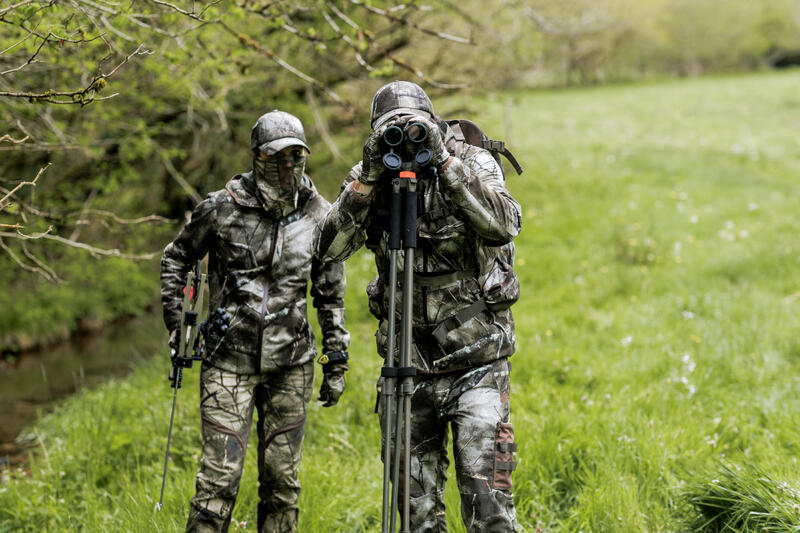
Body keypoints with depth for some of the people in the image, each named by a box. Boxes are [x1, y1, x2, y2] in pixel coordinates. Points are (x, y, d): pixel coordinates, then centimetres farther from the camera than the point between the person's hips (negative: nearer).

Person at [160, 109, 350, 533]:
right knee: (220, 475, -8)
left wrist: (336, 362, 7)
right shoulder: (221, 209, -6)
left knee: (282, 477, 8)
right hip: (229, 360, -2)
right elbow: (175, 259, 10)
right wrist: (176, 323, 3)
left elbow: (331, 295, 9)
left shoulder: (318, 216, 2)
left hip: (290, 363, 3)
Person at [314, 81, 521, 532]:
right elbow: (330, 248, -11)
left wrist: (444, 160, -27)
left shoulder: (475, 163, -6)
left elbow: (504, 224, -25)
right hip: (407, 366, 3)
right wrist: (369, 176, -20)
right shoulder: (372, 177, 1)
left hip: (476, 363, -3)